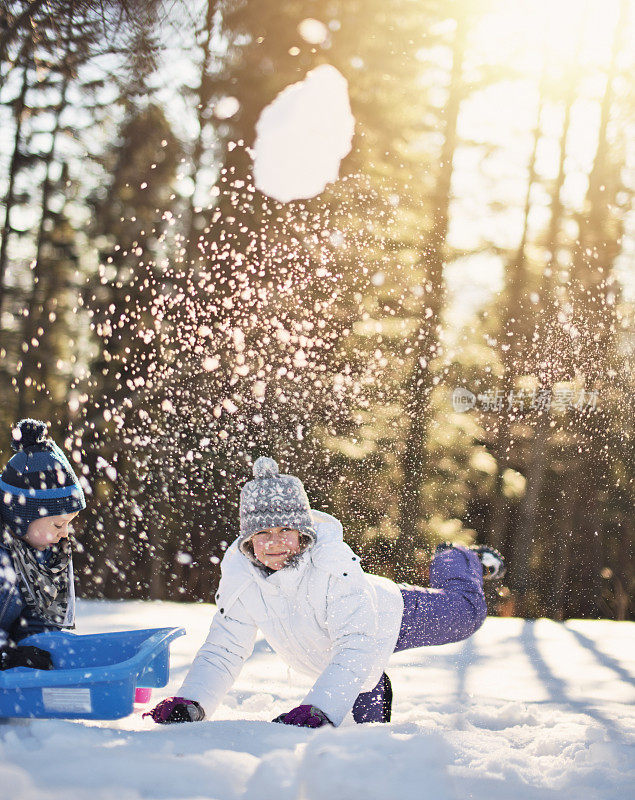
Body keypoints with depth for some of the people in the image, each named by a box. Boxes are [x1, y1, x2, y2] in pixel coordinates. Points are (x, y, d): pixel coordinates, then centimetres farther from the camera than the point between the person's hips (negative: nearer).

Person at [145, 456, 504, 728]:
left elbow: (357, 647, -51)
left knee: (467, 611, 19)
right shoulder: (240, 580, -31)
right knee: (367, 712, 26)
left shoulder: (334, 564, -45)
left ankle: (456, 560, 50)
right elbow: (222, 653, -25)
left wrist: (320, 709, -65)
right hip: (329, 657, 4)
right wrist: (191, 703, -45)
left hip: (389, 618, -3)